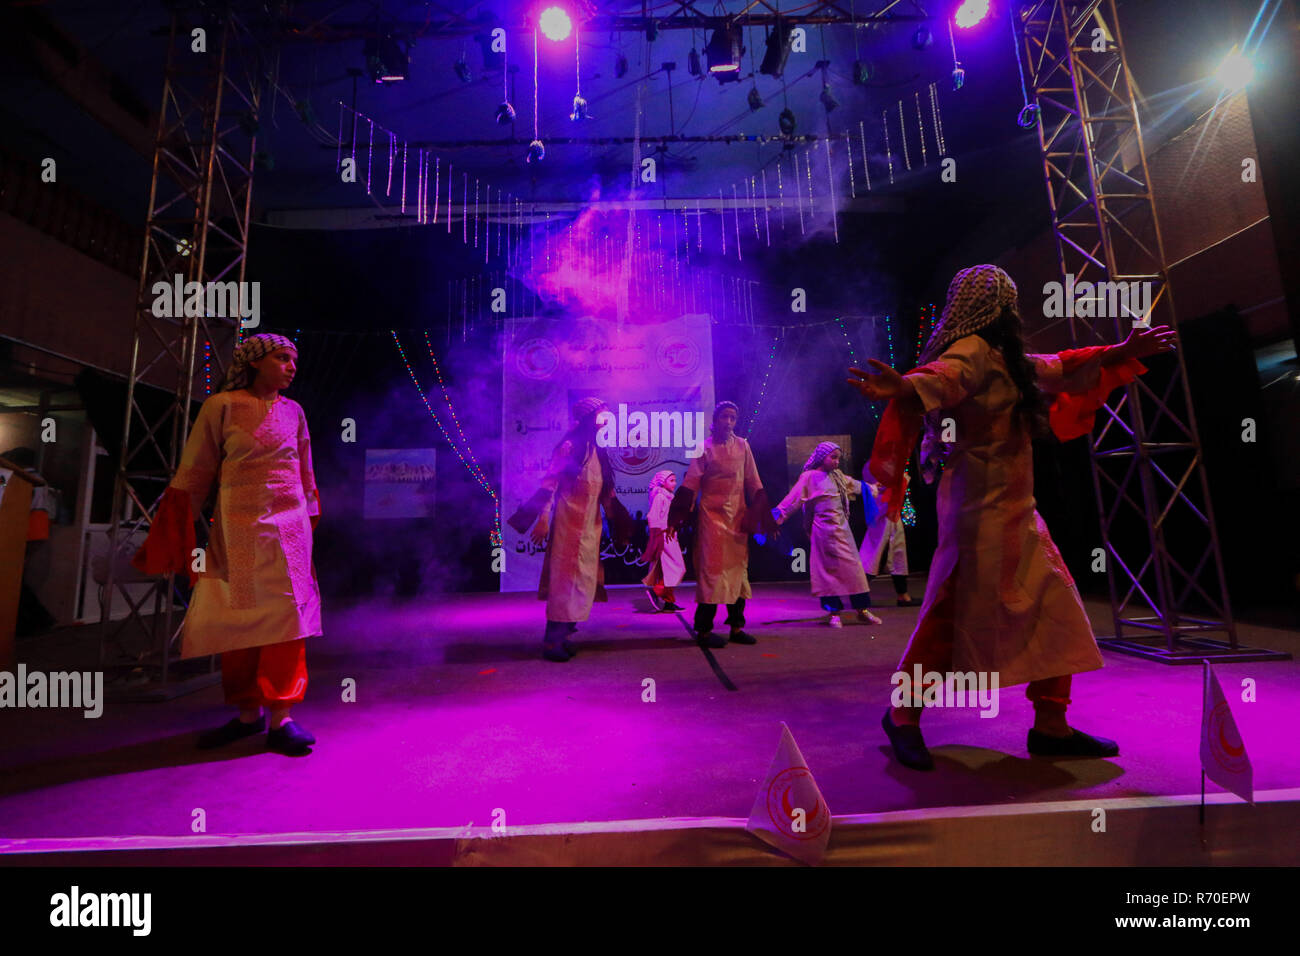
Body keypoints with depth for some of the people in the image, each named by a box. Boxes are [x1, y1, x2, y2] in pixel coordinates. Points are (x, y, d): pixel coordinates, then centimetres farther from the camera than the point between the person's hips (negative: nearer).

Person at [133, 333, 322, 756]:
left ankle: (281, 717, 3)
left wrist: (309, 524, 16)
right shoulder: (222, 405, 2)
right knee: (237, 621, 5)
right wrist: (175, 537, 1)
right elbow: (194, 472, 2)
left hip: (285, 526, 1)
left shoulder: (293, 412, 10)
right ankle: (248, 713, 18)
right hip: (236, 527, -1)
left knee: (284, 614, -3)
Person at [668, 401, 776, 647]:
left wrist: (764, 516, 8)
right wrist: (677, 518, -11)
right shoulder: (705, 447, 0)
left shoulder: (742, 446, 9)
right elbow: (690, 484, -4)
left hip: (738, 514, 4)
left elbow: (753, 482, 11)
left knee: (739, 568, 7)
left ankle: (736, 627, 18)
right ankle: (704, 629, 3)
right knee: (711, 568, -5)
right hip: (712, 513, -4)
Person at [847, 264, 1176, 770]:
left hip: (1014, 508, 10)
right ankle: (903, 714, 8)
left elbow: (1061, 371, 35)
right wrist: (903, 388, -53)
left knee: (1052, 606, 10)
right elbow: (941, 376, -32)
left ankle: (1050, 725, 21)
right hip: (980, 506, -10)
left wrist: (1125, 352, 40)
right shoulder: (973, 351, -10)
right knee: (957, 611, -7)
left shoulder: (1007, 360, 21)